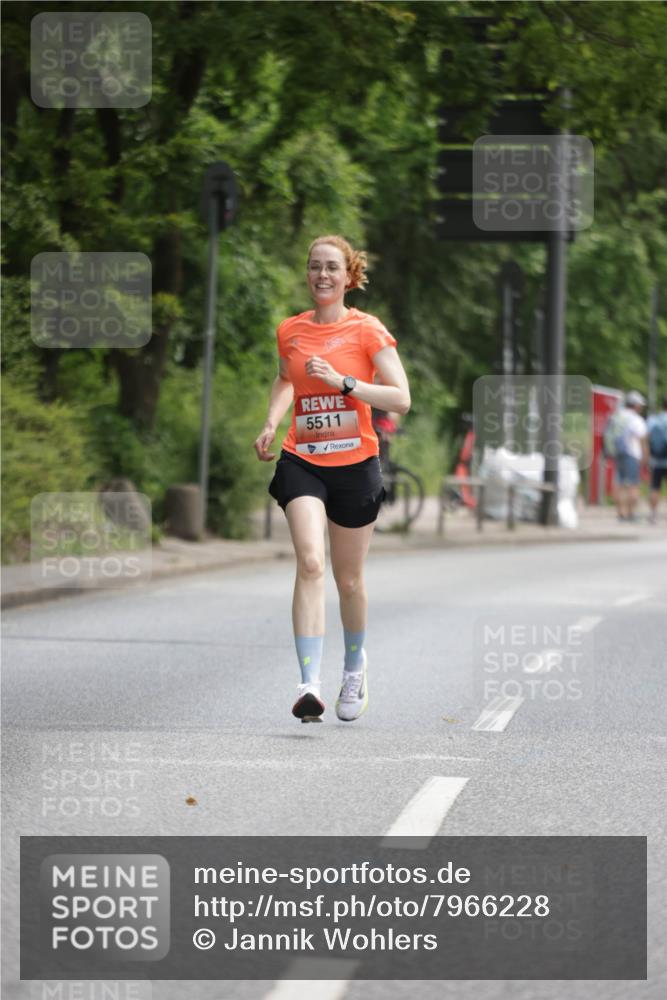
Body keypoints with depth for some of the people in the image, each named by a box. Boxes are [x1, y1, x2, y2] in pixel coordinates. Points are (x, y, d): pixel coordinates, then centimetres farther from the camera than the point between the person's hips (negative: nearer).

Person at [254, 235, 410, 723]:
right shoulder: (290, 331, 6)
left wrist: (343, 381, -20)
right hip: (302, 462, 1)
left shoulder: (367, 330, -5)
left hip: (354, 464, -1)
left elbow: (401, 398, -11)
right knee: (310, 563, -20)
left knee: (349, 579, 10)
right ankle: (310, 684, -28)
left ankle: (355, 667, 38)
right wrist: (272, 422, 9)